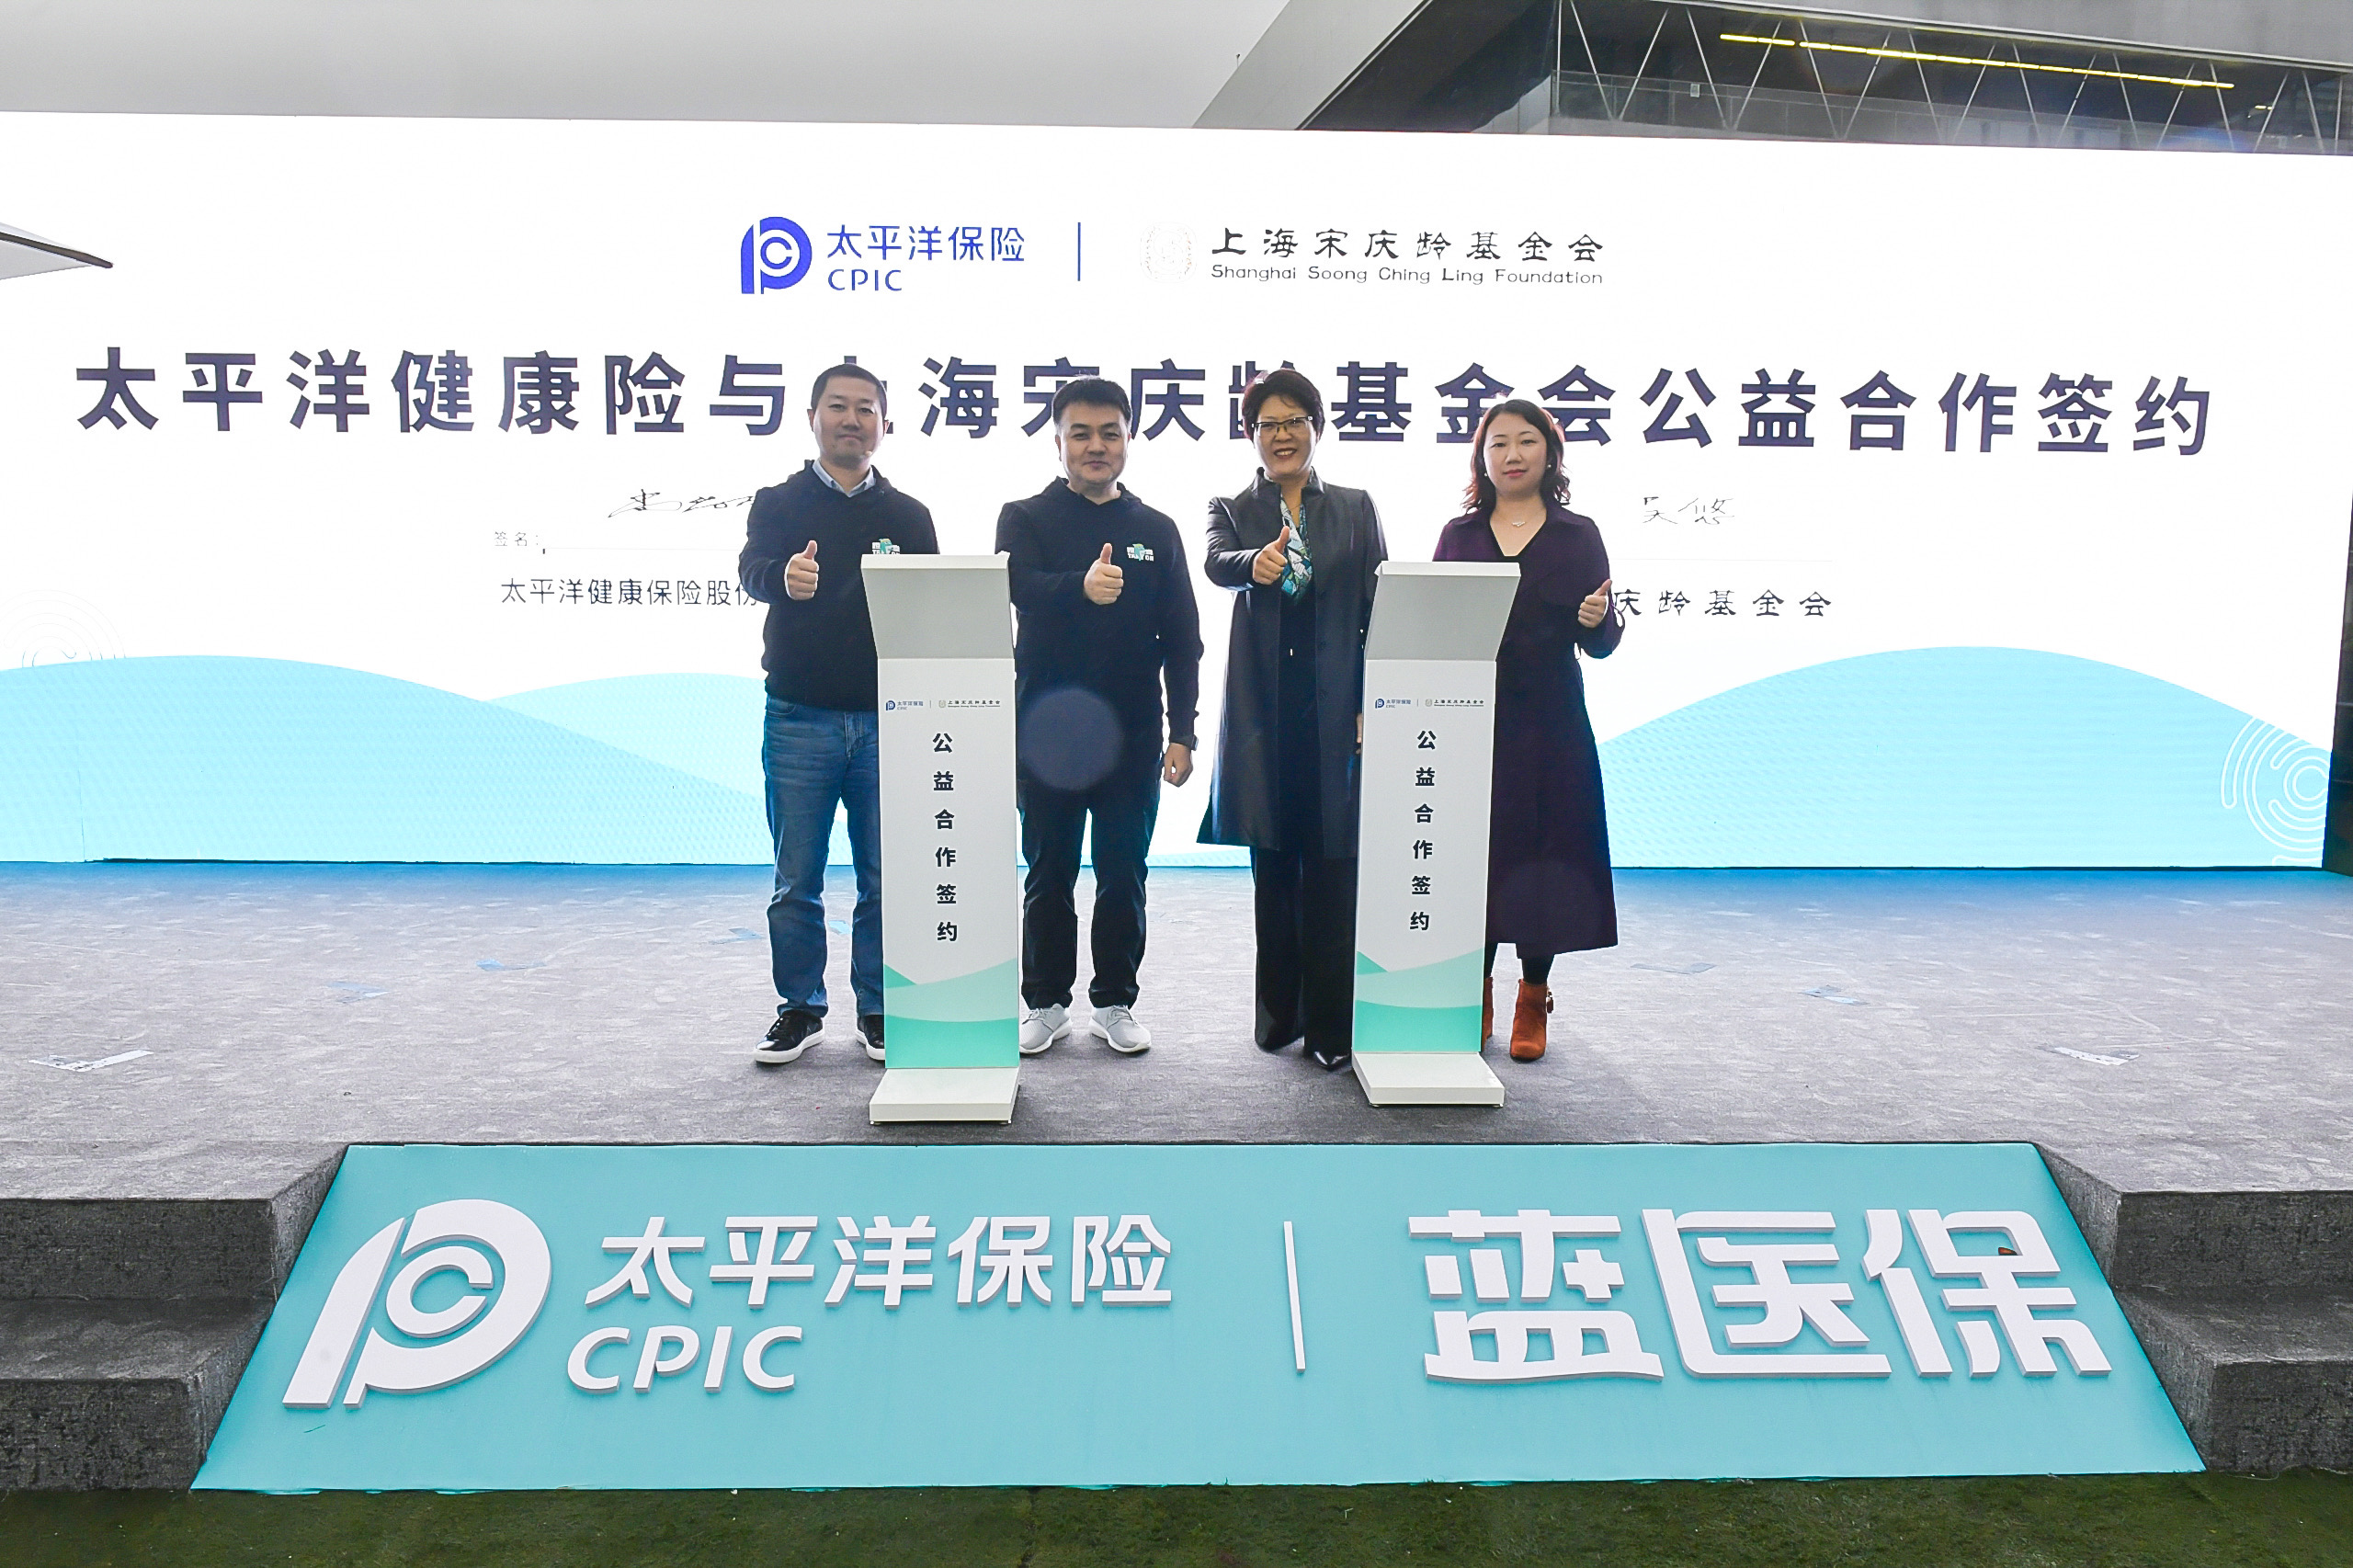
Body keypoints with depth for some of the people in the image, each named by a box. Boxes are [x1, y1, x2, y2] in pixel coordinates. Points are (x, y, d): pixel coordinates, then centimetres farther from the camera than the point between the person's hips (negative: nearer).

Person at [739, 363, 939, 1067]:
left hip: (886, 718, 1)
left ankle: (879, 1010, 18)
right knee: (797, 878, 5)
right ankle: (799, 1008, 19)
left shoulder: (909, 515, 10)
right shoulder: (778, 504, 6)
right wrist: (784, 578, -38)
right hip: (799, 717, -1)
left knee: (885, 877, 5)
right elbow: (751, 571, -13)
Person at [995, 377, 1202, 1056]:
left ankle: (1115, 1002, 20)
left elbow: (1182, 638, 8)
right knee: (1048, 873, 8)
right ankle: (1045, 1002, 21)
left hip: (1132, 732, 1)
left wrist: (1182, 732, 0)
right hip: (1048, 726, -1)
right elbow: (1020, 585, -18)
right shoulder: (1026, 518, 4)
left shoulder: (1155, 530, 9)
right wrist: (1081, 586, -40)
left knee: (1124, 875, 7)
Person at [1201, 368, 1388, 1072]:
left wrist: (1374, 704, -4)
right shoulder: (1232, 509, 9)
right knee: (1272, 866, 8)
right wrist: (1254, 564, -39)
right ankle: (1279, 1012, 21)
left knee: (1331, 867, -2)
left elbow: (1378, 609, 6)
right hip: (1264, 709, 1)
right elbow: (1217, 562, -14)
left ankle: (1330, 1024, 7)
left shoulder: (1355, 509, 10)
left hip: (1336, 709, 0)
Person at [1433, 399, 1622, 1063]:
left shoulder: (1577, 535, 7)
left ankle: (1533, 1003, 17)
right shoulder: (1458, 535, 10)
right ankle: (1477, 997, 17)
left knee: (1543, 858, 2)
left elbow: (1600, 645, 5)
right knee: (1473, 855, 1)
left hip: (1549, 727, 0)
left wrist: (1598, 620, -18)